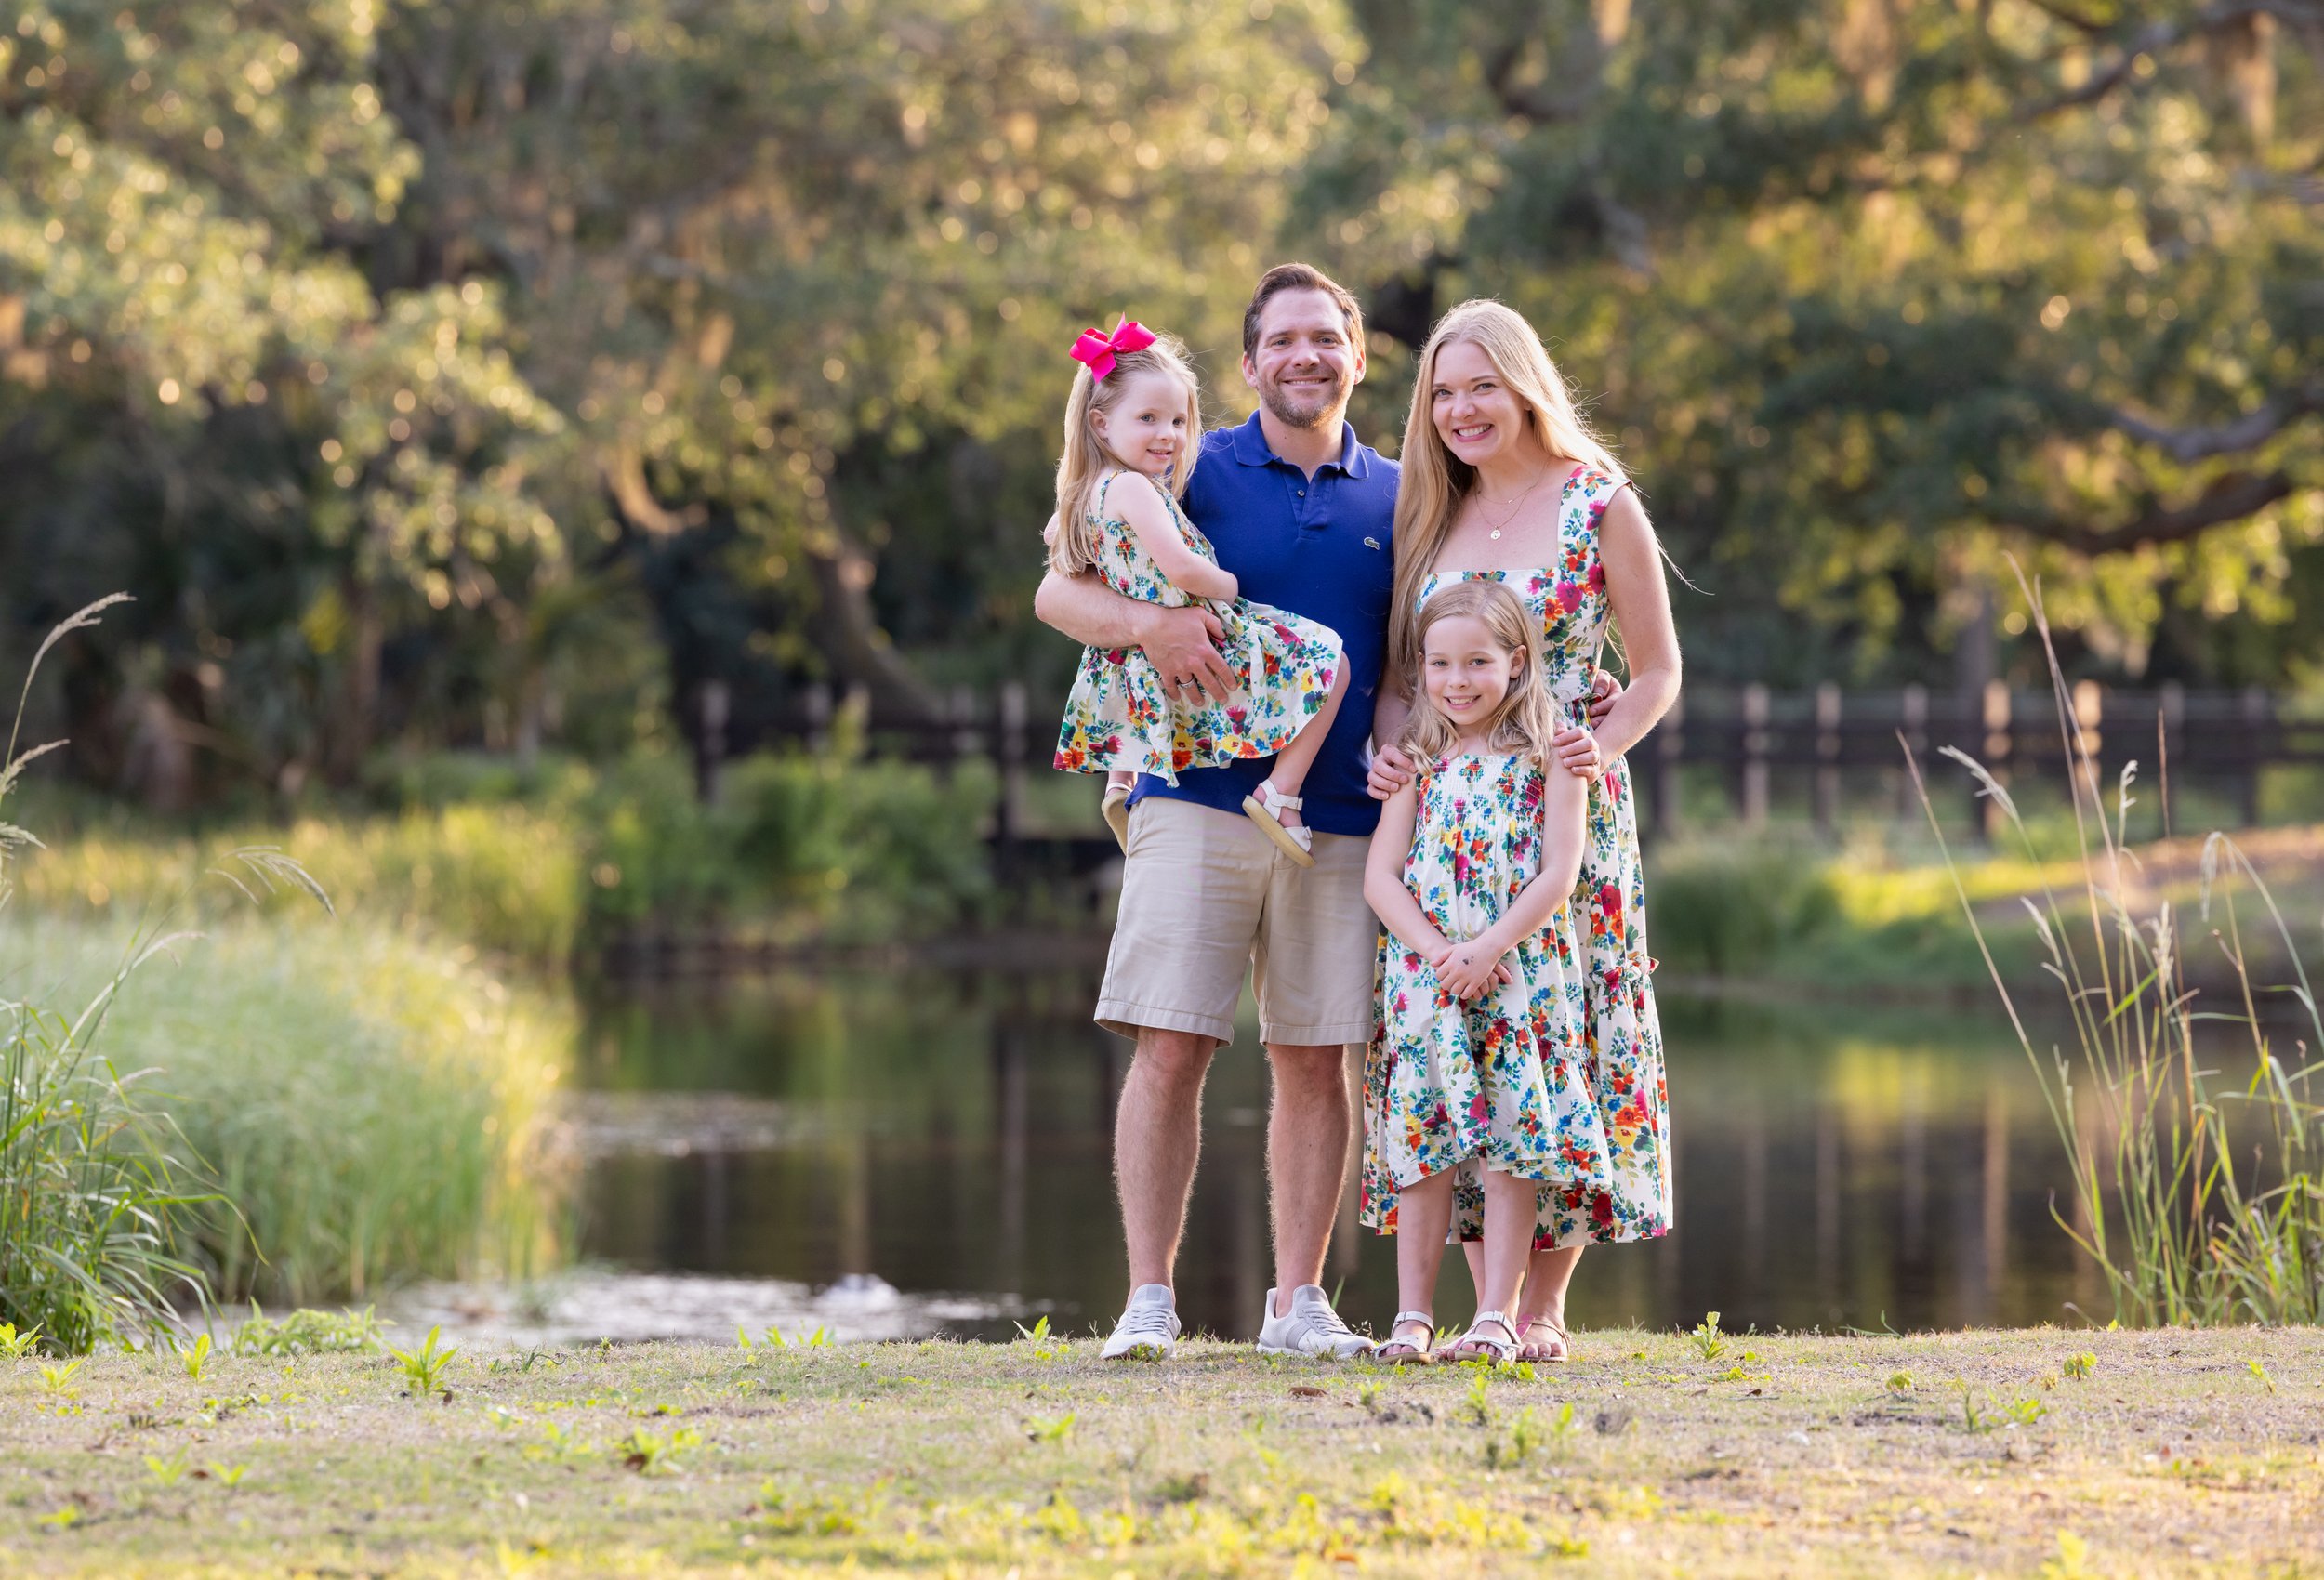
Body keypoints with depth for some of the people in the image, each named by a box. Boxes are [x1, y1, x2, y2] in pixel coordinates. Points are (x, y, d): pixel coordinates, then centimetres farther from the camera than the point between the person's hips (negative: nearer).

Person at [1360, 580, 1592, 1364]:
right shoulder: (1419, 761, 9)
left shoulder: (1547, 755, 1)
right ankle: (1413, 1314, 5)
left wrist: (1488, 949, -16)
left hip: (1518, 972, -3)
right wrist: (1436, 952, -12)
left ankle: (1496, 1315, -3)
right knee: (1420, 1142, 1)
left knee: (1508, 1140, -5)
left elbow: (1558, 872, -6)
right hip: (1420, 974, 3)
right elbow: (1381, 874, 3)